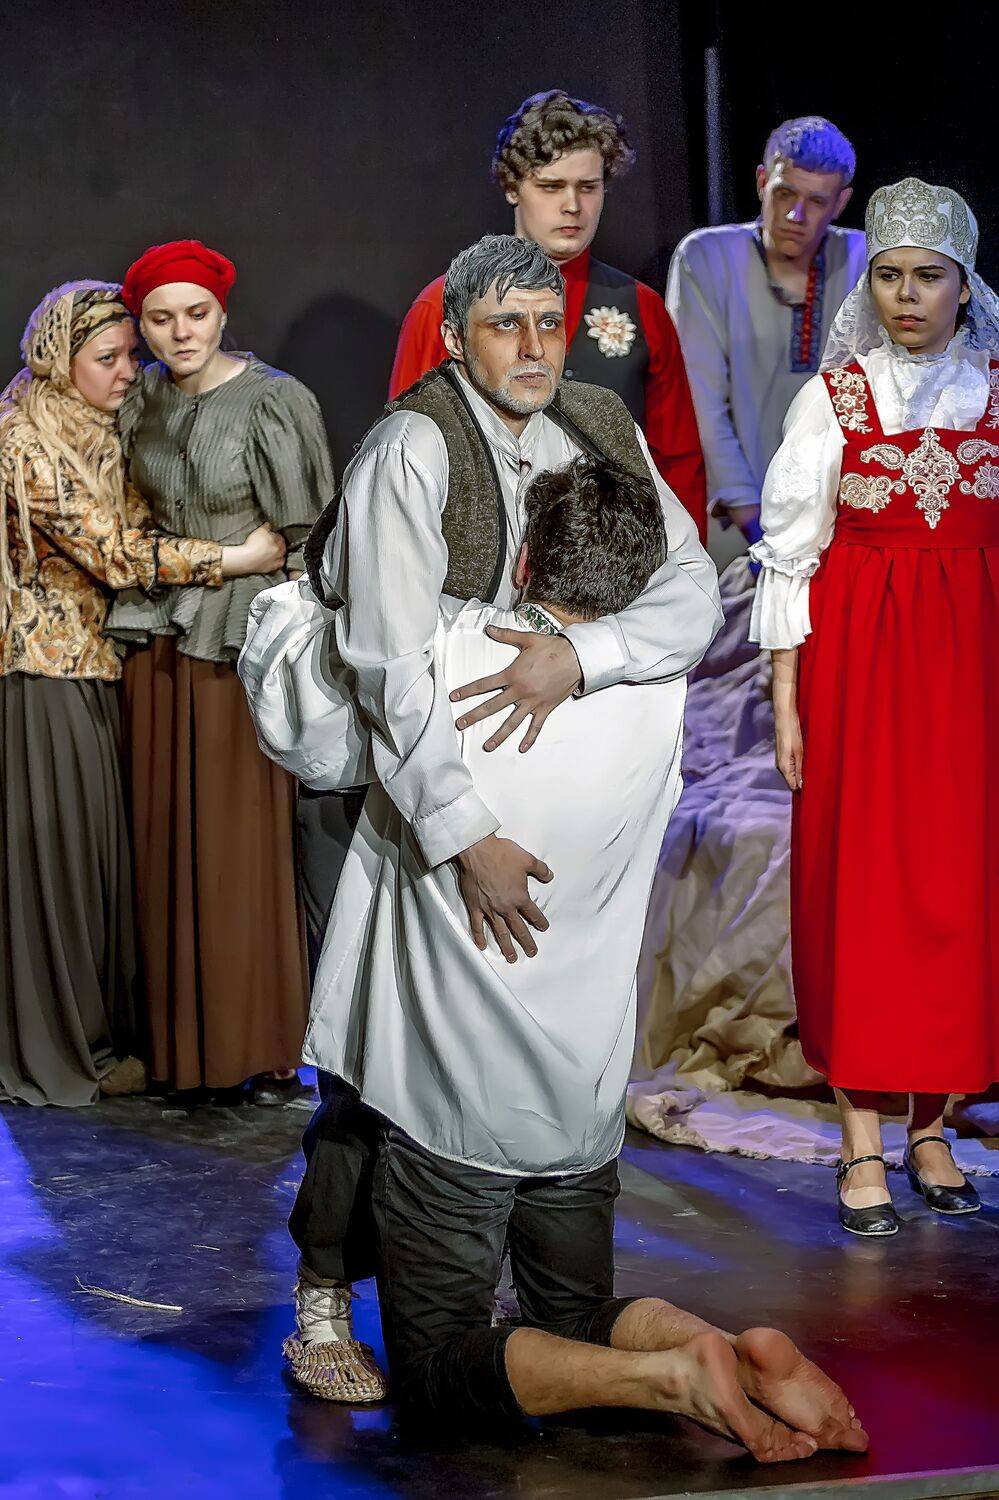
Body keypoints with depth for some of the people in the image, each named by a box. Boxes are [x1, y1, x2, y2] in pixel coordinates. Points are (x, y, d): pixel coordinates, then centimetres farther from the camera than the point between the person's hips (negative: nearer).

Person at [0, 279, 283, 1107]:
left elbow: (129, 536, 18)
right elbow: (107, 548, -18)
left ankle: (102, 1028, 19)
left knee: (98, 842, 11)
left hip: (97, 659, 8)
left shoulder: (99, 433, 13)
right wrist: (232, 559, -16)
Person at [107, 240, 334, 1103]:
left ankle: (268, 1045, 8)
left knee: (244, 845, -1)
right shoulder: (145, 400, 4)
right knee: (167, 839, 8)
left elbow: (307, 535, -10)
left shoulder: (273, 403, -12)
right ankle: (182, 1031, 18)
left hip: (243, 643, -5)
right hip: (159, 636, 5)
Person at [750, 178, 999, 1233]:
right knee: (856, 880, -1)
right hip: (856, 657, -1)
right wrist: (785, 702, -3)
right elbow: (790, 554, 1)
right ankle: (862, 1147, 7)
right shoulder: (835, 395, 0)